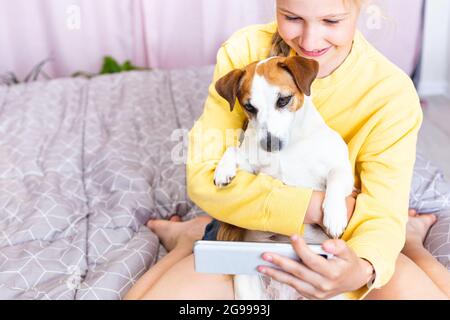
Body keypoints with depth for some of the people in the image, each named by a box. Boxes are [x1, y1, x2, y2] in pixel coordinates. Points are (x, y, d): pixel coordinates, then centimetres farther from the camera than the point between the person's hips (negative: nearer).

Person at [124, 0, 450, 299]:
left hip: (335, 244, 1)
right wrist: (316, 206, -28)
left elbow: (383, 212, -18)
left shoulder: (391, 92, -17)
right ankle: (191, 236, 10)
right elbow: (205, 175, -18)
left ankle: (408, 236, 12)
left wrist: (362, 270, -42)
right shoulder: (244, 51, -17)